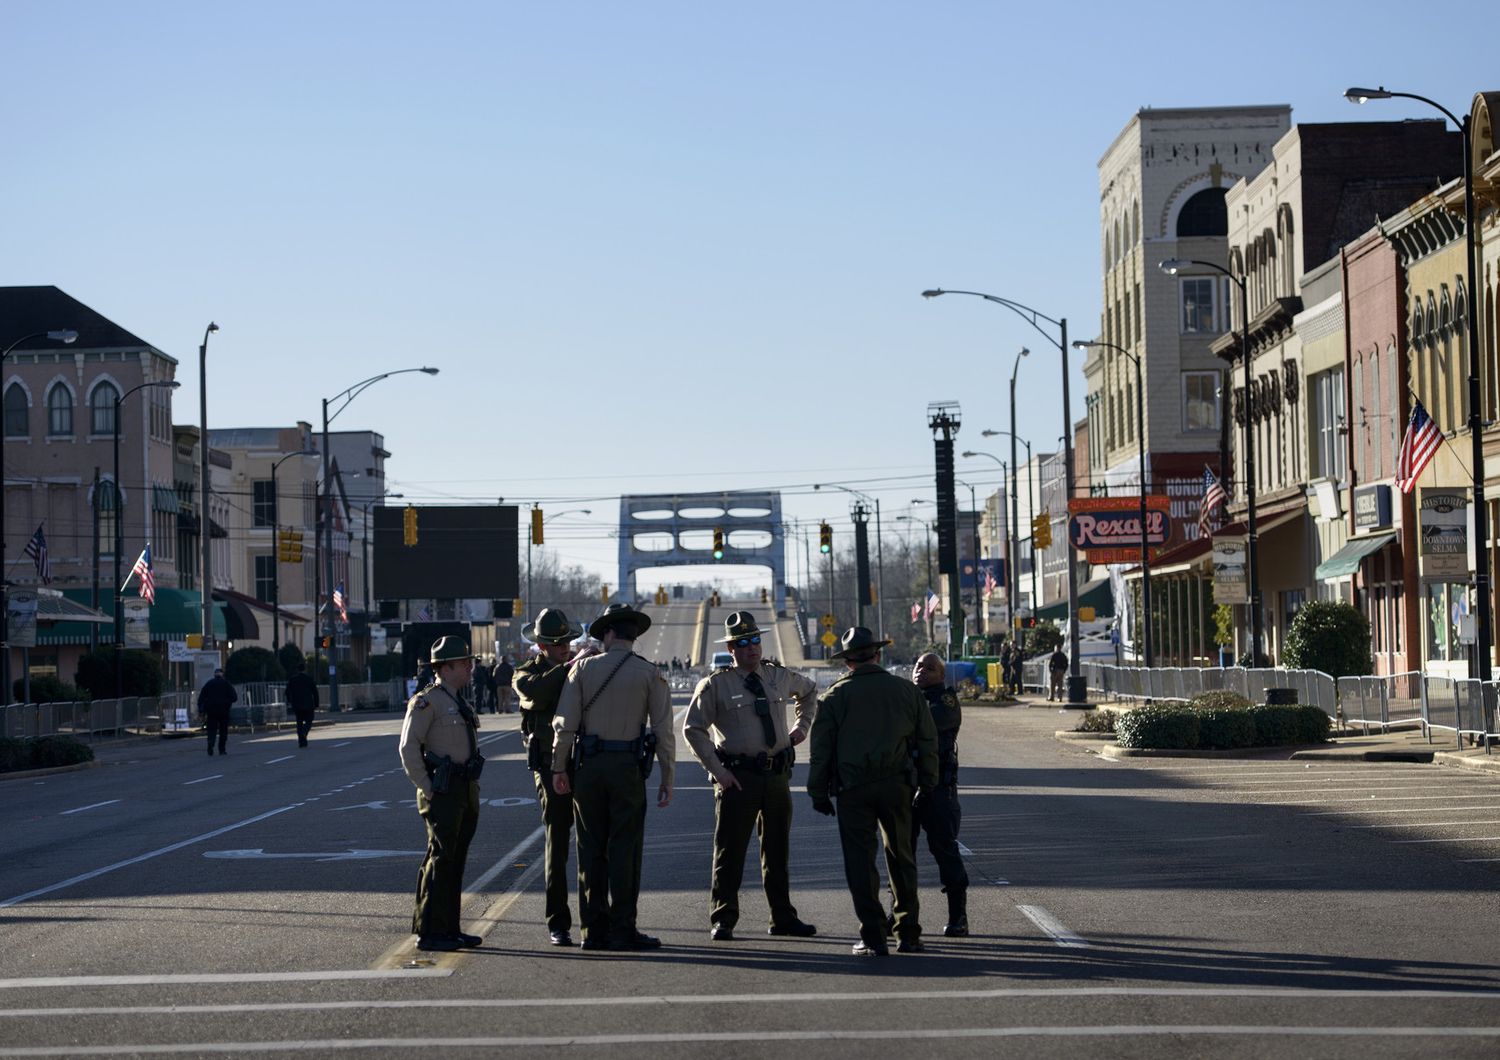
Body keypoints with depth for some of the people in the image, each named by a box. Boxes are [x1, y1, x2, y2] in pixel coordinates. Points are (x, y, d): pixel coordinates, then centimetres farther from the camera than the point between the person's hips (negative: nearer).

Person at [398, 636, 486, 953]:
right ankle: (429, 932, -7)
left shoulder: (458, 702, 18)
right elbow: (408, 747, -15)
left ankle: (449, 929, 16)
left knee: (455, 861, 11)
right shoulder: (426, 701, -10)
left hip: (465, 792, 9)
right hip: (443, 792, -9)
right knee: (440, 858, -9)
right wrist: (428, 789, -17)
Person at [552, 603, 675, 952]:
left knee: (591, 849, 7)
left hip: (589, 766, 2)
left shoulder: (583, 668, 3)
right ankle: (622, 930, -2)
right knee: (625, 850, 0)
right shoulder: (649, 674, 1)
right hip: (628, 767, -2)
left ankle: (593, 929, 8)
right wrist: (667, 779, 3)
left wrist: (559, 767, 5)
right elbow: (663, 730, -2)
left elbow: (564, 722, -2)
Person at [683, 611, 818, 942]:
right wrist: (718, 771, -11)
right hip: (738, 776, -5)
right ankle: (722, 921, 3)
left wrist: (802, 726, 18)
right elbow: (693, 729, -5)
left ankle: (783, 918, 22)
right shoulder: (715, 685, -5)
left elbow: (810, 690, 31)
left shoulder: (779, 677, 9)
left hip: (777, 775, 5)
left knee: (777, 851, 13)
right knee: (730, 851, -4)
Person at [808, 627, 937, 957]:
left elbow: (821, 747, -1)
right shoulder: (906, 691, 6)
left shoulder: (835, 695, 0)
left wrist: (818, 792, 6)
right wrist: (927, 785, 18)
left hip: (853, 788, -2)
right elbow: (927, 740, 10)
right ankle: (909, 933, 16)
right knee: (901, 858, 13)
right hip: (897, 785, 2)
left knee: (860, 861, 2)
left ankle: (873, 937, -1)